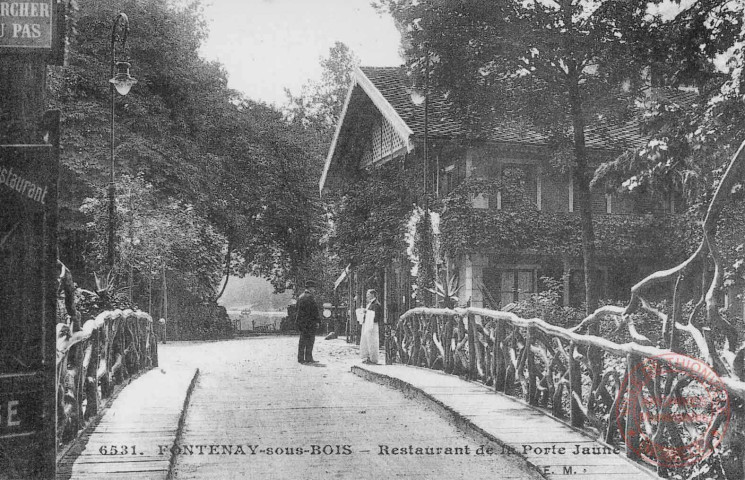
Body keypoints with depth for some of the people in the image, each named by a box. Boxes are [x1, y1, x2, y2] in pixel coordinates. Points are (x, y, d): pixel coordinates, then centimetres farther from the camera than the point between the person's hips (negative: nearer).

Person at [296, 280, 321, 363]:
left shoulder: (300, 297, 15)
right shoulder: (310, 298, -14)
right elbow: (314, 311, -16)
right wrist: (317, 321, -10)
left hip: (301, 322, 9)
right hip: (310, 323, -9)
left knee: (302, 341, 11)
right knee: (310, 341, -4)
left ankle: (300, 358, 13)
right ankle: (308, 358, -3)